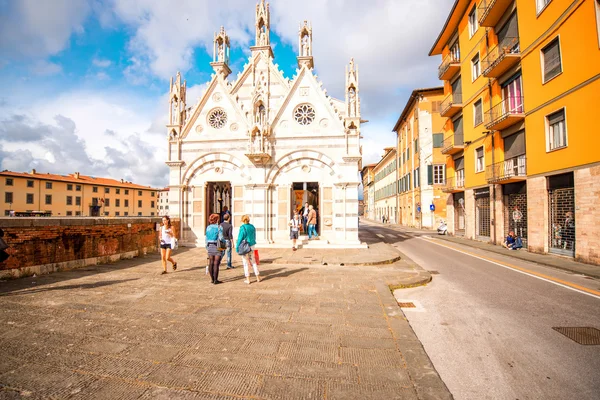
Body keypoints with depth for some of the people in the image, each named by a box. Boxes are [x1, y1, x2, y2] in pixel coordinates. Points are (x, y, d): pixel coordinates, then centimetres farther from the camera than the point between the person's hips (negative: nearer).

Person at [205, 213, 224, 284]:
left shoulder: (208, 227, 7)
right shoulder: (219, 227, -10)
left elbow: (206, 238, 10)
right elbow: (221, 238, -14)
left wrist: (207, 248, 17)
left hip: (210, 246, 6)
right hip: (217, 247, -6)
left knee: (211, 263, 10)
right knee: (216, 264, -3)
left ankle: (212, 279, 18)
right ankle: (215, 280, 0)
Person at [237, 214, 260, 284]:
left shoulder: (243, 227, -14)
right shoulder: (252, 227, 5)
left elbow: (240, 238, -14)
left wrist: (237, 247, -7)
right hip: (252, 245, 6)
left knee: (246, 262, 4)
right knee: (253, 261, 15)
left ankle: (248, 279, 8)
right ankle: (258, 277, 19)